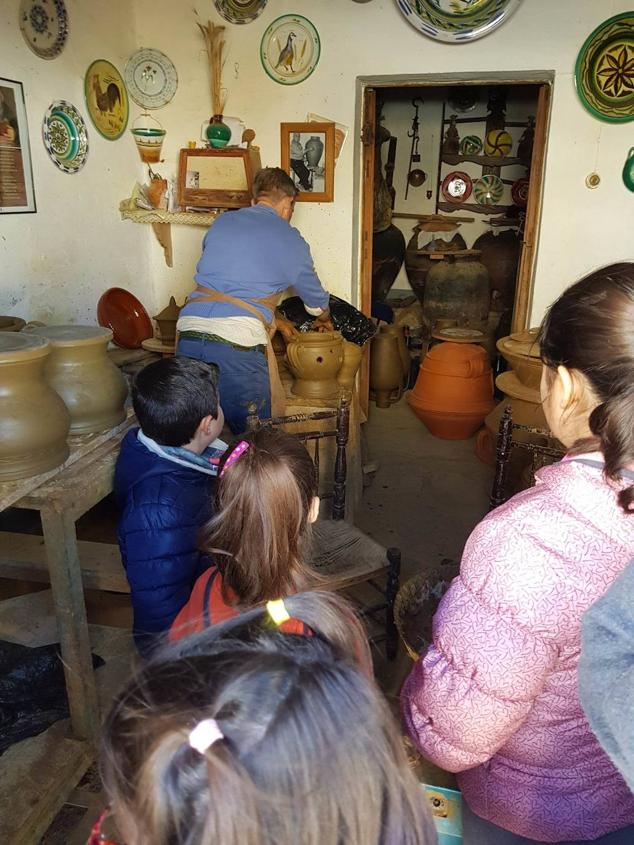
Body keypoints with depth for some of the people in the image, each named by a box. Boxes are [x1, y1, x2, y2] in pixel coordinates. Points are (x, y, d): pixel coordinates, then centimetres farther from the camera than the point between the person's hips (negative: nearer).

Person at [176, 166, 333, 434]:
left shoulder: (221, 222, 20)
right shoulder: (290, 239, 10)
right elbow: (316, 299, 26)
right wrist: (325, 320, 50)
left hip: (188, 334, 5)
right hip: (238, 343, -4)